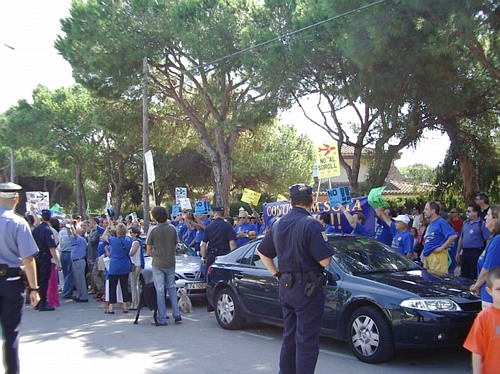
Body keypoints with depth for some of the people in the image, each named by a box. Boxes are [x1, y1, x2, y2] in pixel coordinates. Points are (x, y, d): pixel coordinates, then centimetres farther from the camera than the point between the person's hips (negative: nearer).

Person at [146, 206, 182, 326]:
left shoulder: (153, 231, -11)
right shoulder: (172, 229, -1)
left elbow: (149, 251, -6)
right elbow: (175, 246, 6)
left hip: (158, 264, -3)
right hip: (170, 263, 3)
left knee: (160, 290, 2)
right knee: (172, 288, 16)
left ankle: (162, 319, 4)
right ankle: (177, 315, 12)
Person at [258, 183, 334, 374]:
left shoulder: (278, 224, 8)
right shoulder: (311, 224, -16)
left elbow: (263, 252, 17)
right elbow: (325, 261, -19)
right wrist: (325, 242, 0)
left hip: (285, 286, 8)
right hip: (307, 288, -7)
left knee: (289, 337, 19)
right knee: (307, 342, -1)